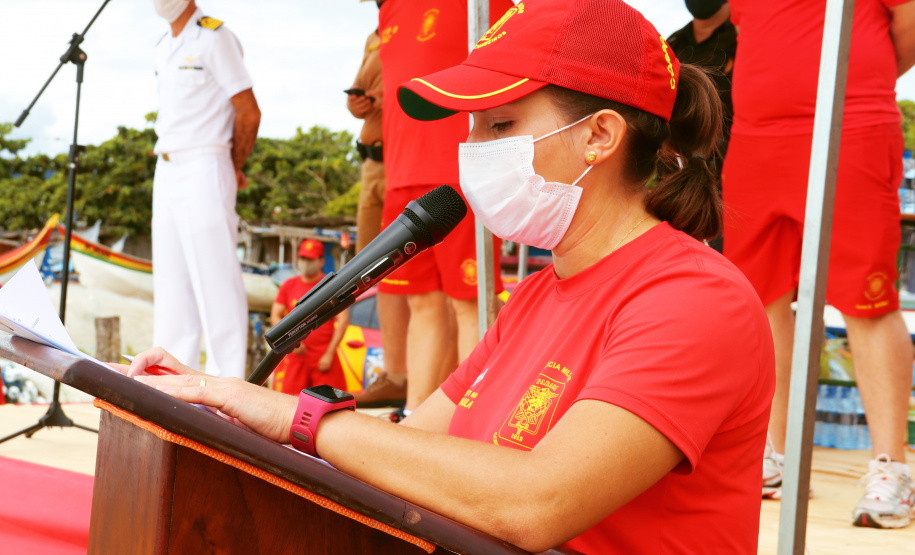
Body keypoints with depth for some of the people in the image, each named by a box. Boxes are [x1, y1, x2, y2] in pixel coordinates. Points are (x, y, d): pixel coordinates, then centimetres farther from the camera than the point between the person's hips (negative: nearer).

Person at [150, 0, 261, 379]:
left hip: (203, 172, -8)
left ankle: (227, 384, -5)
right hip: (166, 173, 8)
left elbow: (249, 112, -9)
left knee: (215, 280, -8)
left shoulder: (214, 37, -7)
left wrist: (234, 167, 3)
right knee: (171, 283, 9)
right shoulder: (164, 48, 17)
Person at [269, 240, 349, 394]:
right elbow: (275, 317, 9)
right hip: (295, 354, 2)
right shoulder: (288, 286, 9)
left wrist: (329, 354, -7)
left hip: (324, 356, -2)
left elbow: (343, 320, -2)